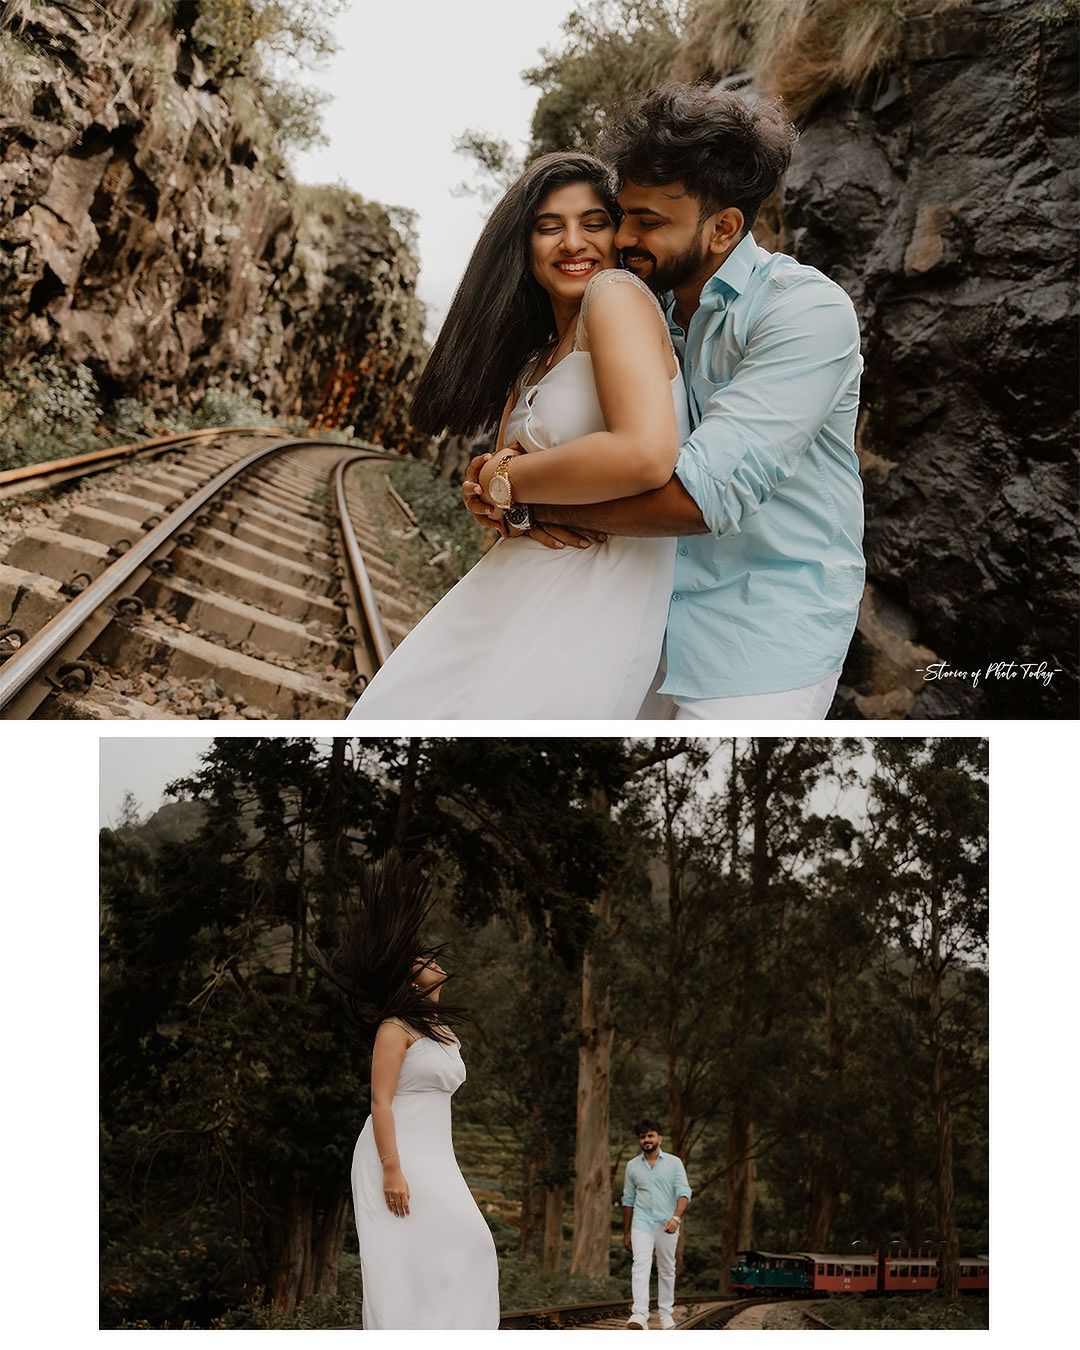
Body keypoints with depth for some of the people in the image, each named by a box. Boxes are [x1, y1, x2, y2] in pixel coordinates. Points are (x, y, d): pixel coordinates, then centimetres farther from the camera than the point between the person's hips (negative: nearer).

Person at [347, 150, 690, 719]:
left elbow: (647, 454, -27)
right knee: (388, 714, 14)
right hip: (509, 590, 9)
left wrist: (506, 481, -12)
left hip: (586, 604, -9)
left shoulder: (616, 293, -12)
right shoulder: (536, 351, 16)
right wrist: (516, 510, -13)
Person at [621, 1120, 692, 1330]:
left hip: (667, 1225, 0)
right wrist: (626, 1232, 14)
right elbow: (628, 1200, 14)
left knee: (667, 1269, 9)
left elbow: (684, 1192, -7)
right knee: (640, 1266, -17)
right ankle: (639, 1316, -28)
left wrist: (676, 1217, -24)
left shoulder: (674, 1163, 1)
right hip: (642, 1224, 0)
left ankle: (666, 1312, 24)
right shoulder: (632, 1165, 9)